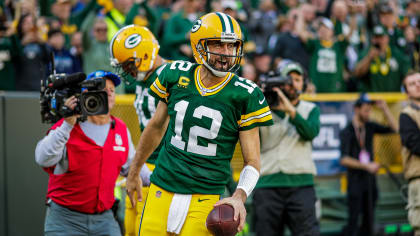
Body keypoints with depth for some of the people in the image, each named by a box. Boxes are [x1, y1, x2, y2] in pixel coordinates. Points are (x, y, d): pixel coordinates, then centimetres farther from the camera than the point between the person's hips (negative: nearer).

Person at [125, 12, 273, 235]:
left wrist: (239, 196, -23)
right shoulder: (176, 76, 1)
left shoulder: (244, 95, -7)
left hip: (205, 198, -3)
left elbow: (252, 161, -4)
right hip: (162, 191, 3)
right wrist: (134, 172, 28)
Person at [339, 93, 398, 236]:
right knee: (354, 218, -8)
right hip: (355, 180, -6)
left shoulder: (370, 127, 8)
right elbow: (344, 160, -15)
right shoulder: (347, 132, -8)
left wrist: (385, 109, -1)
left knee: (369, 218, 7)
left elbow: (394, 129, 8)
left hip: (370, 180, 6)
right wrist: (367, 166, -19)